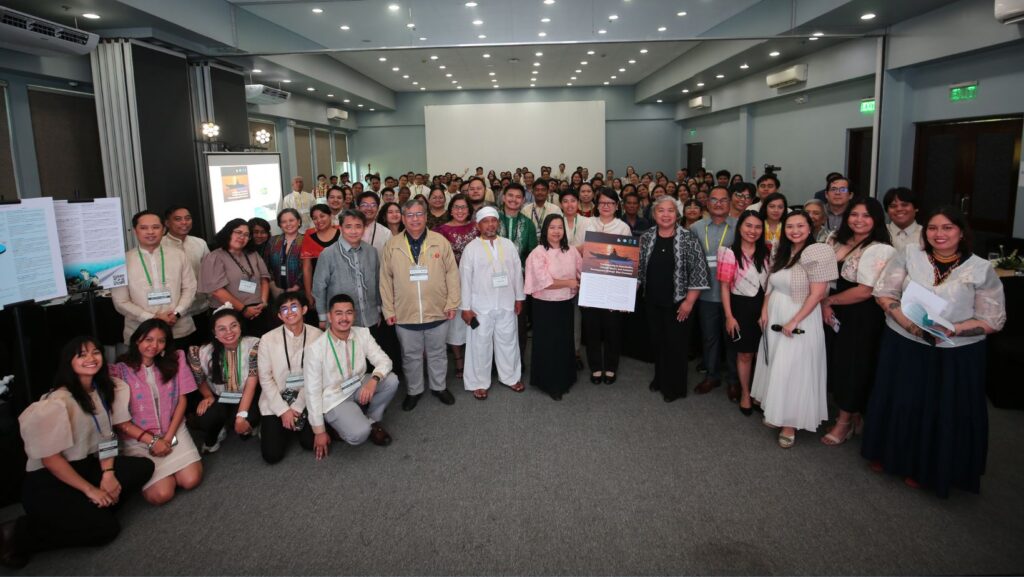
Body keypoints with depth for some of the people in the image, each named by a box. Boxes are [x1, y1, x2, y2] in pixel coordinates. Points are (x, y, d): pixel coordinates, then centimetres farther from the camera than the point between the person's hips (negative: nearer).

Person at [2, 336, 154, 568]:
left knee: (142, 467, -13)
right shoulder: (56, 403, -22)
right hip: (47, 481, -7)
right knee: (105, 528, -18)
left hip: (87, 465, 7)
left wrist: (108, 473, -9)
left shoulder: (104, 389, 1)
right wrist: (90, 490, -17)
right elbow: (50, 457, -20)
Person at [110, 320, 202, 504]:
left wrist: (168, 437, -8)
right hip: (137, 438, -3)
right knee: (160, 494, -17)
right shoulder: (120, 370, -9)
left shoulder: (175, 361, 2)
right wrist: (151, 441, -12)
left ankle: (169, 469, 17)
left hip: (174, 431, 3)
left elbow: (182, 400, 2)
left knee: (191, 480, -16)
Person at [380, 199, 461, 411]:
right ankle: (413, 390, 33)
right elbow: (386, 280, 1)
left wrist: (452, 303, -4)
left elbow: (452, 274, -1)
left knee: (437, 353, 17)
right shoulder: (392, 246, -2)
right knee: (411, 356, 15)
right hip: (405, 314, 0)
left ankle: (439, 386, 36)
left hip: (437, 312, 0)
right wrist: (389, 310, -1)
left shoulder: (440, 242, -3)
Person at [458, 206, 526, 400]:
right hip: (481, 306, -3)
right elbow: (465, 279, -6)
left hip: (506, 304, 3)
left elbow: (517, 272, 7)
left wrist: (519, 298, 7)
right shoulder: (471, 248, -6)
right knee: (480, 344, 7)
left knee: (508, 341, 14)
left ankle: (511, 377, 30)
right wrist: (465, 307, -8)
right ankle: (479, 383, 20)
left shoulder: (508, 245, 3)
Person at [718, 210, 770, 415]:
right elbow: (725, 287, -9)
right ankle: (745, 394, 26)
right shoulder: (730, 253, -9)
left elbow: (771, 282, 10)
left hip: (763, 307, 4)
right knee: (745, 354, 7)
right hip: (741, 307, -3)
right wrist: (729, 316, -10)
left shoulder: (766, 253, 4)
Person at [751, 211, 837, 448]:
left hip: (800, 320, -7)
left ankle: (790, 423, 12)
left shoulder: (817, 253, -15)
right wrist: (765, 311, 2)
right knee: (776, 367, 14)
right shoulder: (782, 253, 8)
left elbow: (817, 294, -19)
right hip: (775, 317, 7)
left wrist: (794, 322, -20)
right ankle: (776, 411, 29)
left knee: (792, 370, 0)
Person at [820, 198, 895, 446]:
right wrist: (825, 305, -5)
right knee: (838, 361, 10)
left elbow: (865, 291, -20)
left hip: (863, 318, -6)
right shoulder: (837, 240, 7)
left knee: (852, 365, 5)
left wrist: (829, 300, -9)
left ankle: (845, 422, 21)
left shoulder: (880, 250, -17)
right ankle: (854, 416, 28)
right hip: (837, 313, 7)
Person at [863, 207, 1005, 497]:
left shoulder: (981, 269, -6)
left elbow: (992, 320, -5)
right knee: (898, 404, 13)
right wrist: (909, 323, -19)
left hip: (955, 355, -1)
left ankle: (924, 468, 32)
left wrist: (951, 330, -22)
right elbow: (884, 293, -4)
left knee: (944, 414, 9)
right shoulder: (909, 254, -3)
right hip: (903, 346, 1)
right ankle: (889, 456, 36)